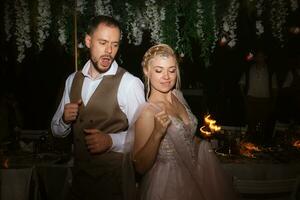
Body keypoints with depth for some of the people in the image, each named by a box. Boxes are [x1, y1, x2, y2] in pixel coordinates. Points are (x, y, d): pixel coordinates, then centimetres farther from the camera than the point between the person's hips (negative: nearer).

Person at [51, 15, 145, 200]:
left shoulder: (129, 83, -17)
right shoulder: (73, 80, 2)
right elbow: (57, 130, 8)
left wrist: (111, 141, -29)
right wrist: (65, 119, -12)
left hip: (116, 180, -5)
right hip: (80, 176, 5)